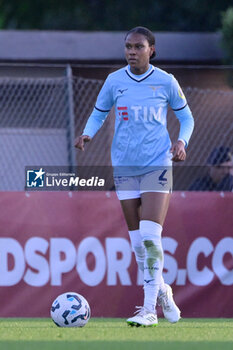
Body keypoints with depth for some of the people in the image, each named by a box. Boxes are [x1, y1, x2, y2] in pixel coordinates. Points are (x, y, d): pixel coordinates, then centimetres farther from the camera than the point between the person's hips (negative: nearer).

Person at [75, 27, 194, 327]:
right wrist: (87, 134, -6)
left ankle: (149, 308, -12)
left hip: (157, 166, -3)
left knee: (150, 236, -15)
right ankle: (161, 291, 27)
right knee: (137, 239, 6)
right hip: (125, 167, 3)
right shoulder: (114, 81, 2)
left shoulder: (166, 82, -3)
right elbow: (98, 114, 14)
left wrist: (181, 142, -10)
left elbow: (186, 117, 9)